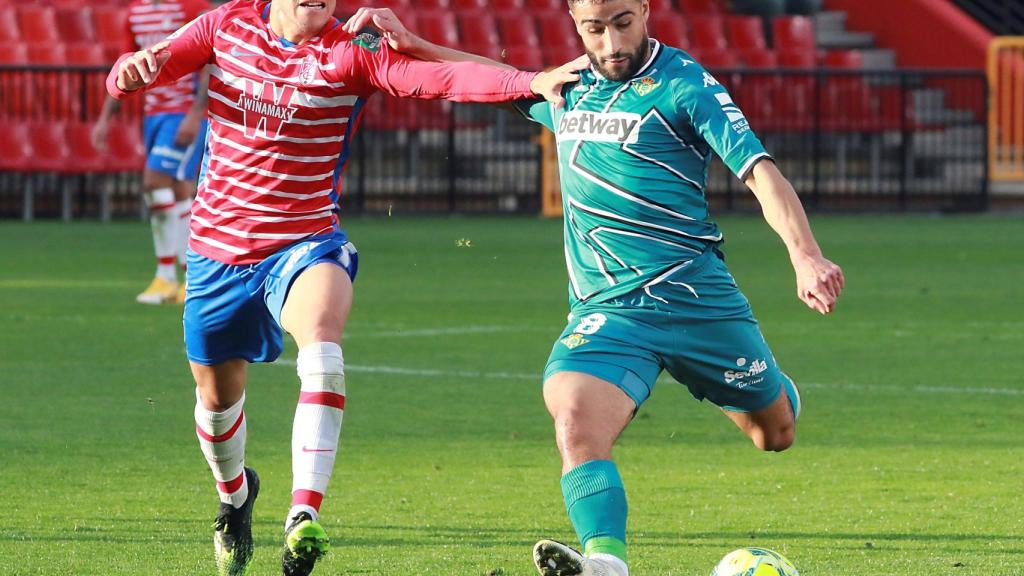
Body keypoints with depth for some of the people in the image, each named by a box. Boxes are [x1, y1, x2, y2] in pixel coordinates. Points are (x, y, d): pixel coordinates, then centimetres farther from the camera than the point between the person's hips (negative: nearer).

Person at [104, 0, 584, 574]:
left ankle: (305, 516, -40)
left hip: (305, 243, -3)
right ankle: (235, 493, 51)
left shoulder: (355, 50, -11)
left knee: (321, 334, -34)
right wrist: (134, 69, -22)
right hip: (218, 245, 3)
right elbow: (127, 77, 4)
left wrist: (531, 82, -43)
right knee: (217, 393, 16)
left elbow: (443, 76, -27)